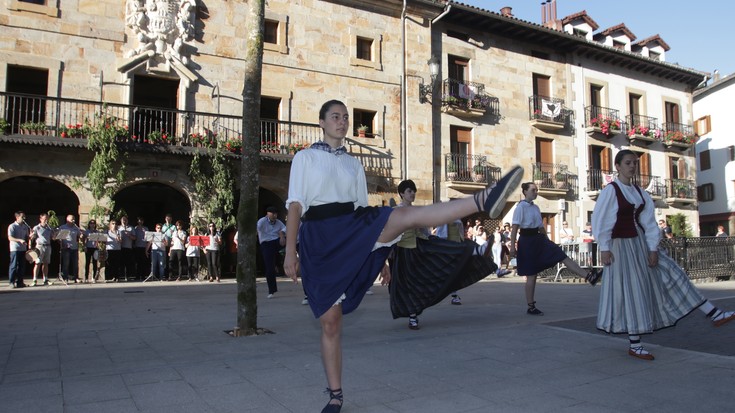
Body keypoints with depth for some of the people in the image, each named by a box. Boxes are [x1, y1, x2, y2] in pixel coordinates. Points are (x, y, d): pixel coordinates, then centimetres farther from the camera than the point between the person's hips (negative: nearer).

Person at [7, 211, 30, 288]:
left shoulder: (25, 226, 14)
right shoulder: (12, 226, -4)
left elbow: (27, 236, 20)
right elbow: (10, 238, -12)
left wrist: (31, 235, -3)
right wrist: (20, 240, -26)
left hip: (23, 248, 6)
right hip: (15, 249, -6)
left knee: (22, 266, 6)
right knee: (14, 266, -3)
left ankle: (19, 281, 13)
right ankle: (12, 282, 2)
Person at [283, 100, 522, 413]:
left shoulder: (354, 164, 18)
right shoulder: (305, 158, 7)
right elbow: (295, 206, -2)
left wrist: (378, 257, 15)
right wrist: (290, 252, -11)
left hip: (352, 229, 3)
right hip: (319, 240, -2)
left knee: (403, 216, -26)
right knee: (330, 322, -1)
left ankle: (483, 201, -44)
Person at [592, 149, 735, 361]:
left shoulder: (640, 193, 8)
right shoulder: (610, 191, -12)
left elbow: (648, 221, 5)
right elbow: (599, 221, -15)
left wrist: (653, 248, -2)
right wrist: (604, 248, -17)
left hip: (640, 244, 7)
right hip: (620, 246, -7)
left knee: (672, 275, 6)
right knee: (631, 293, -2)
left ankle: (714, 314, 15)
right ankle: (634, 345, 9)